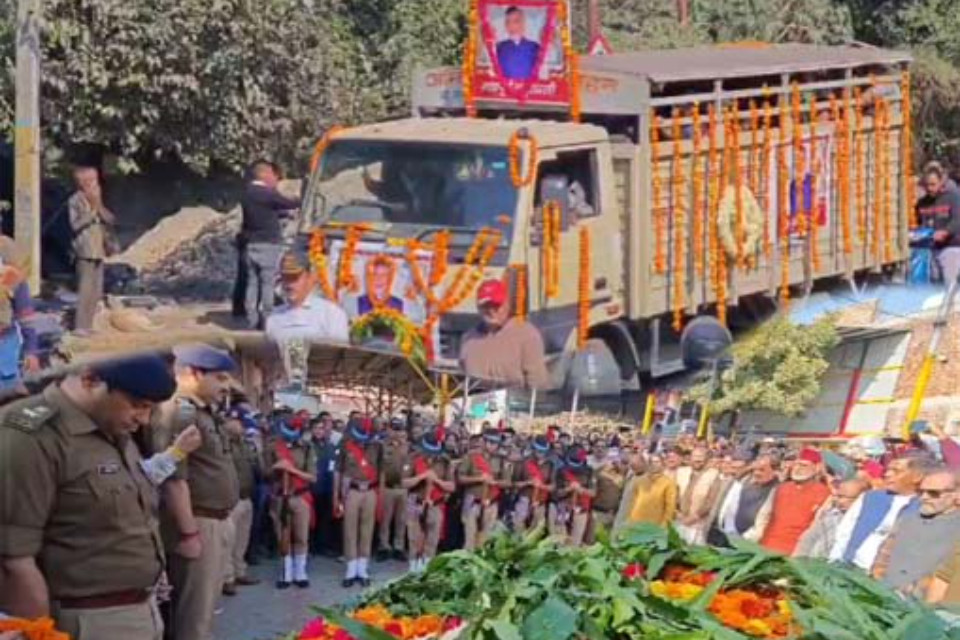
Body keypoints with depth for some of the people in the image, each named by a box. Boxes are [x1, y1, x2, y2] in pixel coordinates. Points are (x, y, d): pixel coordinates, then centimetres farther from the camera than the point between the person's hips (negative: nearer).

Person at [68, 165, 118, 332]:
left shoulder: (96, 199, 15)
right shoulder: (75, 201, -7)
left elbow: (110, 220, 10)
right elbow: (76, 224, -16)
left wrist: (99, 207, -5)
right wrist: (92, 211, -17)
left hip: (99, 251, 8)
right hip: (86, 251, -8)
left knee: (96, 293, 9)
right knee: (85, 290, -11)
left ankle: (89, 324, 16)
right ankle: (81, 326, -8)